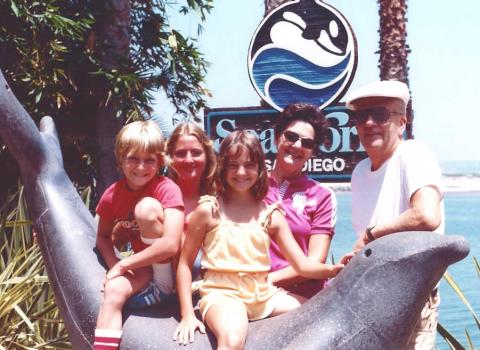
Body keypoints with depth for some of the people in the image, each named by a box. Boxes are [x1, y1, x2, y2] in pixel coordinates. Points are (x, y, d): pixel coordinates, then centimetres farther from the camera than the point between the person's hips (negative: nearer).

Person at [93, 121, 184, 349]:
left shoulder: (167, 189, -20)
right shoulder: (112, 195, -5)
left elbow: (170, 245, -30)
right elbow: (103, 238, 9)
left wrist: (123, 264, -23)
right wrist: (114, 265, -13)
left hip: (173, 266, -4)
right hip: (145, 266, 4)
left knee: (146, 207, -25)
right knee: (113, 290, -28)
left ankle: (164, 280, -10)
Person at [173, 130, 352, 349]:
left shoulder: (271, 215, 7)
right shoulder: (209, 210, 0)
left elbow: (302, 264, 2)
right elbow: (185, 264, 2)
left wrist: (333, 269, -19)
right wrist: (187, 314, -6)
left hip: (264, 294, 5)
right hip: (222, 293, -4)